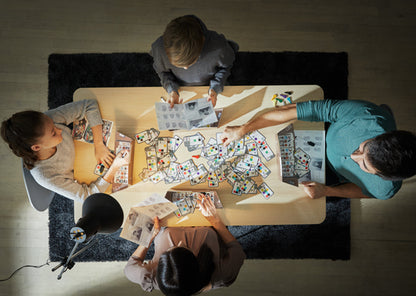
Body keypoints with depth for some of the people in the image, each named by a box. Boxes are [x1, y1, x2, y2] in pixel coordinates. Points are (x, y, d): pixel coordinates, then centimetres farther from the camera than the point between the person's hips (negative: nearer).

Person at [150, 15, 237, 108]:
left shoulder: (218, 47, -40)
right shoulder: (159, 47, -36)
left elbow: (227, 65, -13)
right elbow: (162, 71, -10)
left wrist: (215, 88, -25)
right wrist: (171, 89, -27)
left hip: (208, 86, 0)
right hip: (181, 89, 1)